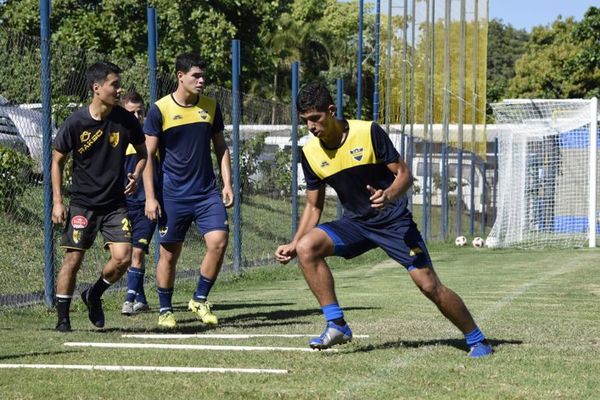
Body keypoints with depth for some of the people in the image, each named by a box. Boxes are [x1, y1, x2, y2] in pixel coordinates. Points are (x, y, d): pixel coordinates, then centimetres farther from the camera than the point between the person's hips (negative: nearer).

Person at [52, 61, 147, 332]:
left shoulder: (126, 120, -3)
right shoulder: (75, 123, -11)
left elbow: (142, 152, 14)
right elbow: (57, 161, 1)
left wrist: (136, 176, -6)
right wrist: (57, 202, -5)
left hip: (115, 203, 2)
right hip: (82, 203, -2)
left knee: (122, 258, -9)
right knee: (73, 259, -4)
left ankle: (94, 295, 19)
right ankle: (63, 317, 11)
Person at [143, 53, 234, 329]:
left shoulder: (211, 107, 6)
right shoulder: (160, 110, -6)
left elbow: (221, 148, 15)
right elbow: (147, 155, -4)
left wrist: (227, 184, 5)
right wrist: (150, 197, -9)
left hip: (207, 192, 3)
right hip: (173, 196, -3)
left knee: (219, 241, -13)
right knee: (169, 253, 3)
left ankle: (199, 300, 4)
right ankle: (165, 310, 20)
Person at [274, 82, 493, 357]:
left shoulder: (369, 132, -17)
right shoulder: (310, 153, -4)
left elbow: (404, 174, -12)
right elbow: (313, 205, 6)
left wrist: (388, 195, -34)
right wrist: (293, 244, -4)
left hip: (393, 220, -4)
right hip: (354, 223, 4)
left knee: (429, 285, -12)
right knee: (306, 247, -20)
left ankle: (476, 340, 7)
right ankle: (336, 325, -15)